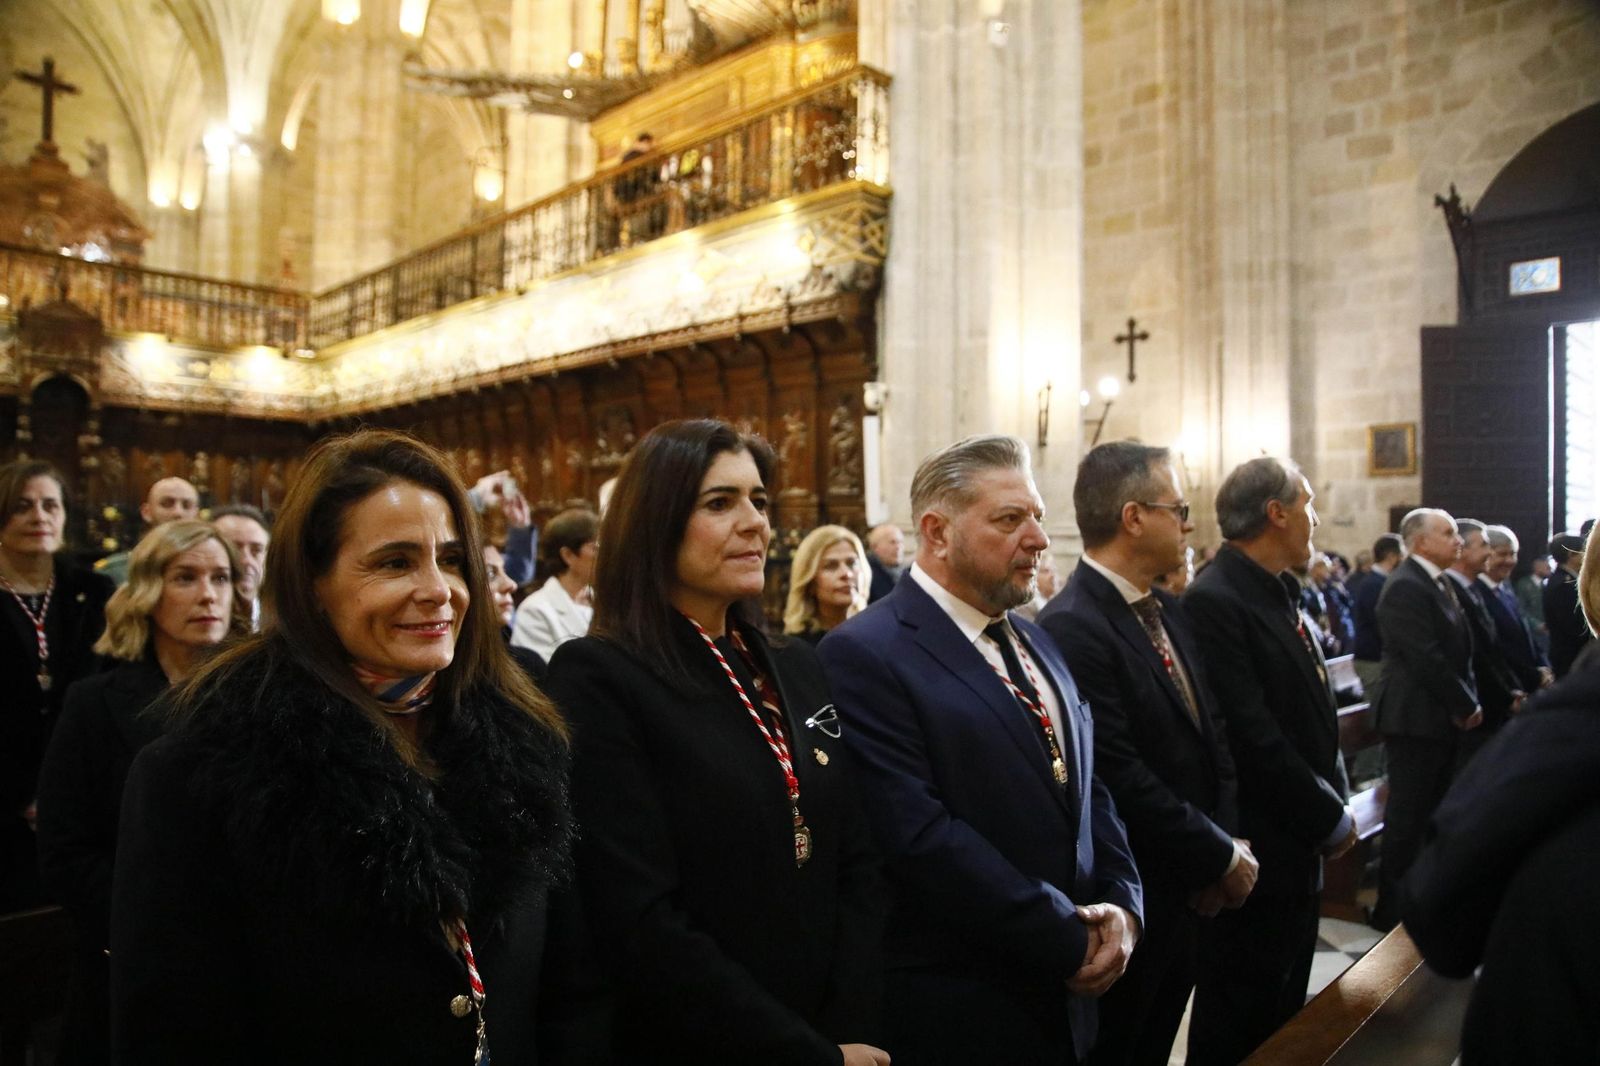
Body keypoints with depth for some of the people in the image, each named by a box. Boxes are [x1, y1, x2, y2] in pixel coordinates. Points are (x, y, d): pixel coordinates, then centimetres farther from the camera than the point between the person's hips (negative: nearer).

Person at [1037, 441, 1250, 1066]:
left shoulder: (1168, 611, 6)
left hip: (1188, 892, 8)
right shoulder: (1072, 628, -24)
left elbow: (1211, 734, 9)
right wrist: (1224, 856, -14)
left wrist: (1227, 840, -4)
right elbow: (1121, 779, -26)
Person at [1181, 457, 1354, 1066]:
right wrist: (1331, 818, -12)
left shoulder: (1278, 595, 10)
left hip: (1300, 851, 9)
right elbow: (1254, 740, -23)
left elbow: (1315, 714, 14)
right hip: (1258, 854, -9)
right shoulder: (1214, 603, -21)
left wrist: (1336, 803, 3)